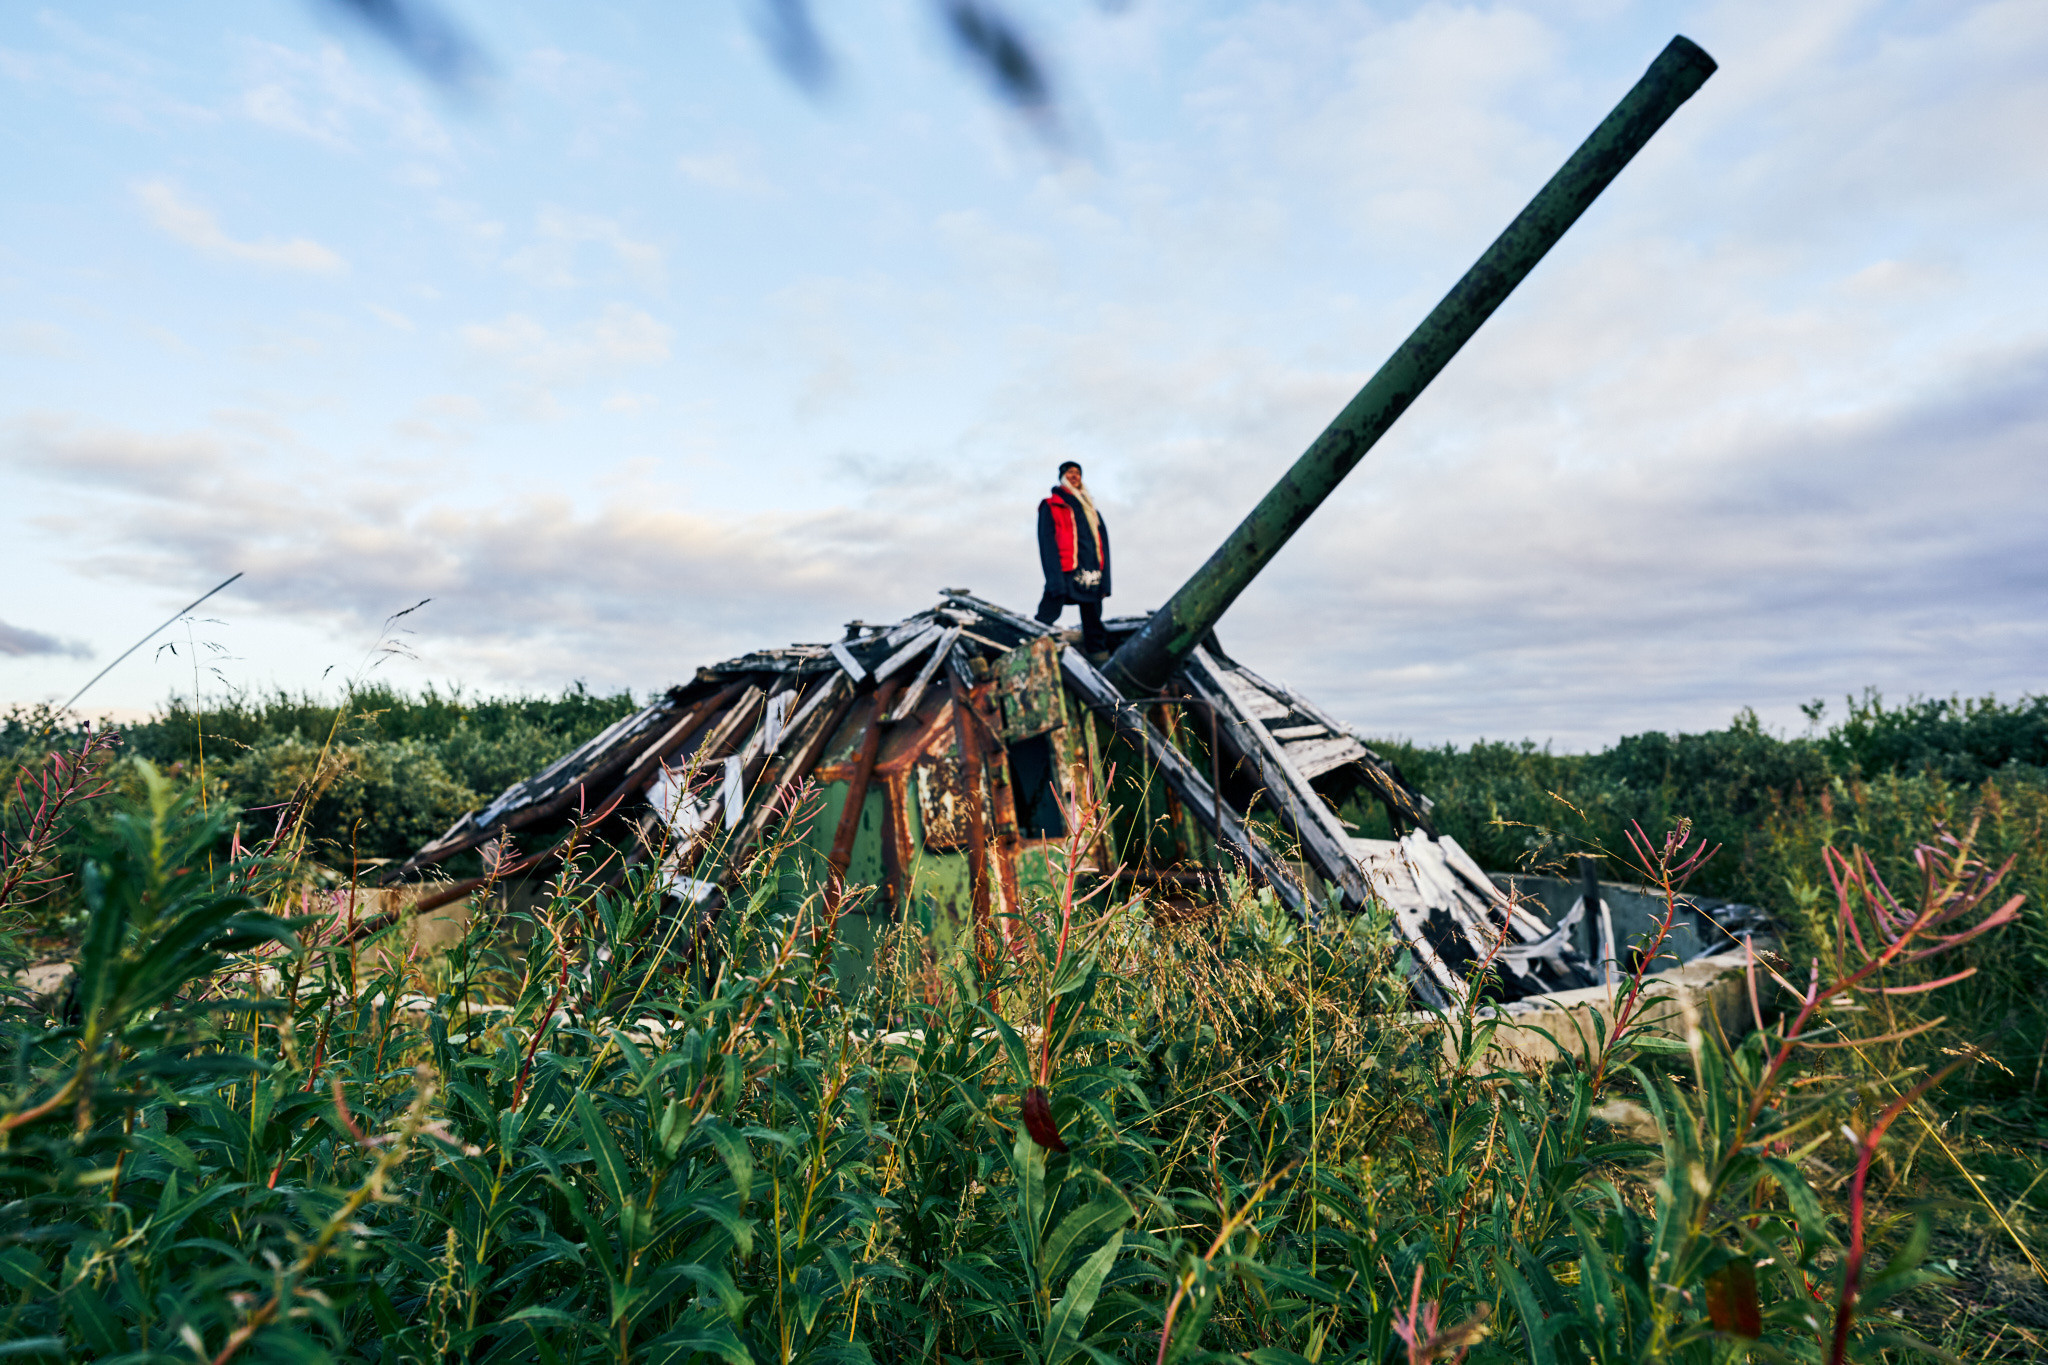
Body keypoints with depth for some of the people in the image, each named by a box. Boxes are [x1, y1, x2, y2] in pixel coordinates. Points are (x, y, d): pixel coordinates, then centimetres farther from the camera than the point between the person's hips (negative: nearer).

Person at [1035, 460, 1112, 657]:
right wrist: (1056, 580, -15)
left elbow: (1103, 546, 17)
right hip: (1065, 574, -5)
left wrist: (1104, 581, 6)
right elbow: (1047, 544, -3)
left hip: (1091, 579, 5)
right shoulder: (1051, 506, 8)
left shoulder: (1091, 511, 23)